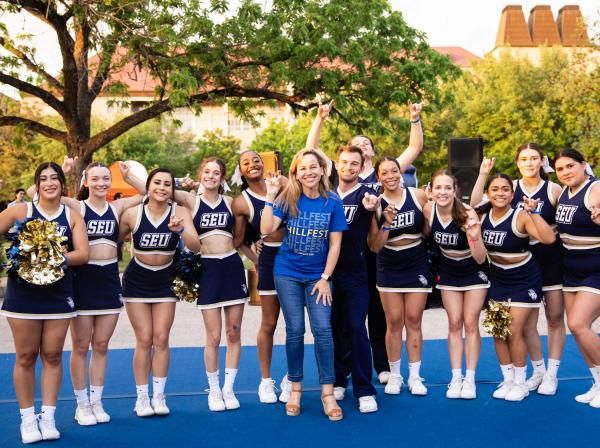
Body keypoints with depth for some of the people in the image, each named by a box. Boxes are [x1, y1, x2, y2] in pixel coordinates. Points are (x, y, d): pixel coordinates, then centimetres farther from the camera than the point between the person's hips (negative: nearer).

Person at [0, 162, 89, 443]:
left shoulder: (72, 217, 5)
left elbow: (82, 254, -3)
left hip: (59, 295, 2)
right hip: (23, 294, -2)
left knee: (52, 356, 7)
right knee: (25, 357, 4)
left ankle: (48, 417, 16)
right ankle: (27, 419, 15)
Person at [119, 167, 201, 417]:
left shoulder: (180, 213, -11)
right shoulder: (133, 214, -12)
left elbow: (196, 247, -23)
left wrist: (180, 230, -39)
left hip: (165, 282, 1)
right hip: (137, 281, -1)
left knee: (161, 339, 1)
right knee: (144, 340, -1)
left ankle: (159, 396, 12)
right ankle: (142, 397, 10)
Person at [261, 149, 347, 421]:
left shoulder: (332, 202, -6)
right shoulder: (288, 199, -6)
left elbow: (335, 244, -3)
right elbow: (266, 229, -17)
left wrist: (325, 278, -6)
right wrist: (270, 196, -22)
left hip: (317, 276, 0)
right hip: (287, 274, 0)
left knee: (323, 330, -7)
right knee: (295, 331, 4)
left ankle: (327, 393, 2)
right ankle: (295, 389, 18)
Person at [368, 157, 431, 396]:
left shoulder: (418, 196, -7)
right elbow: (374, 247, -9)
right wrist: (386, 224, -23)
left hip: (417, 268, 0)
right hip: (389, 270, 0)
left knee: (414, 322, 6)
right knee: (394, 323, 4)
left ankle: (415, 376, 15)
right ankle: (394, 376, 17)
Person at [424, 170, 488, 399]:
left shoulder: (467, 213, -30)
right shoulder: (428, 209, -19)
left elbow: (480, 259, -32)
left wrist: (475, 237, -49)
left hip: (474, 272, -3)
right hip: (449, 272, 3)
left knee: (470, 323, 0)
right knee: (454, 323, 6)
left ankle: (470, 378, 10)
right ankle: (456, 378, 13)